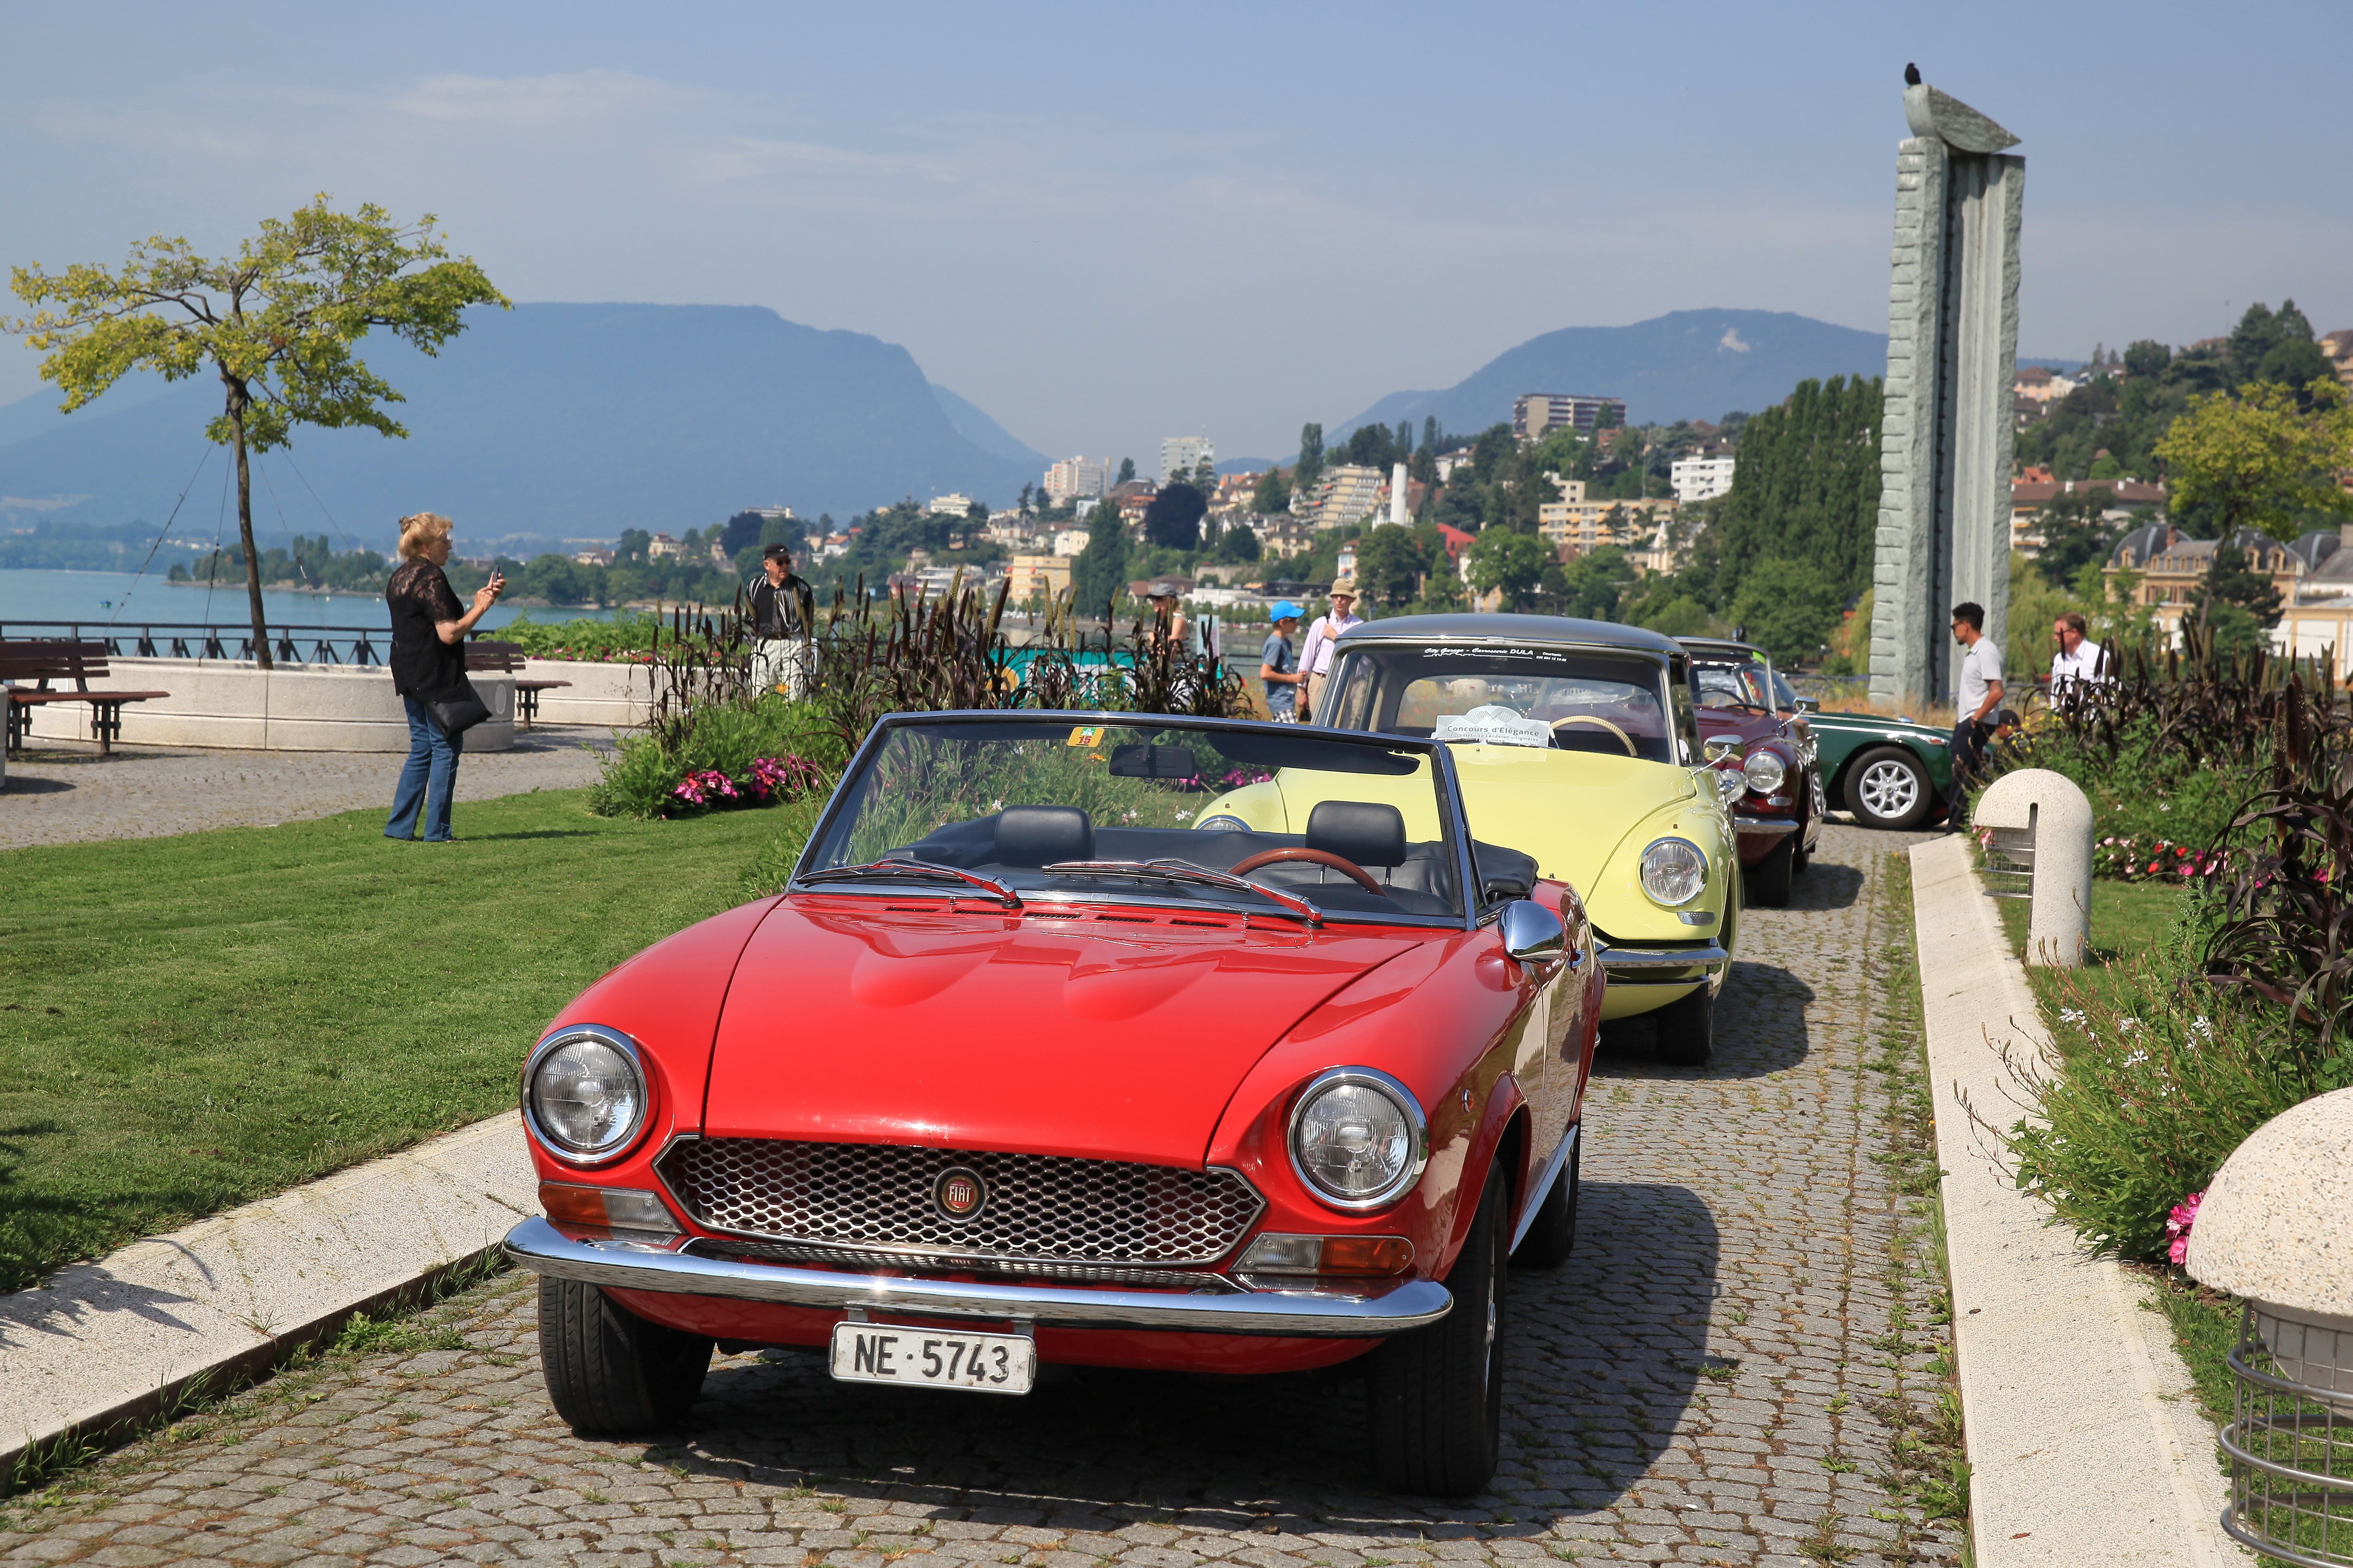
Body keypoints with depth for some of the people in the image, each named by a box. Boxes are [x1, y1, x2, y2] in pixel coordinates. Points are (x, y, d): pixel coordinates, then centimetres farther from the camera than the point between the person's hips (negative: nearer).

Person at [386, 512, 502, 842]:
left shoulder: (399, 578, 14)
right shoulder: (432, 579, -16)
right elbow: (449, 634, -21)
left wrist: (479, 601, 15)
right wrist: (481, 607, -9)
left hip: (410, 677, 9)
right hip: (437, 678, -9)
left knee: (421, 749, 15)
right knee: (446, 748, -1)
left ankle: (399, 826, 13)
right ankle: (437, 831, 0)